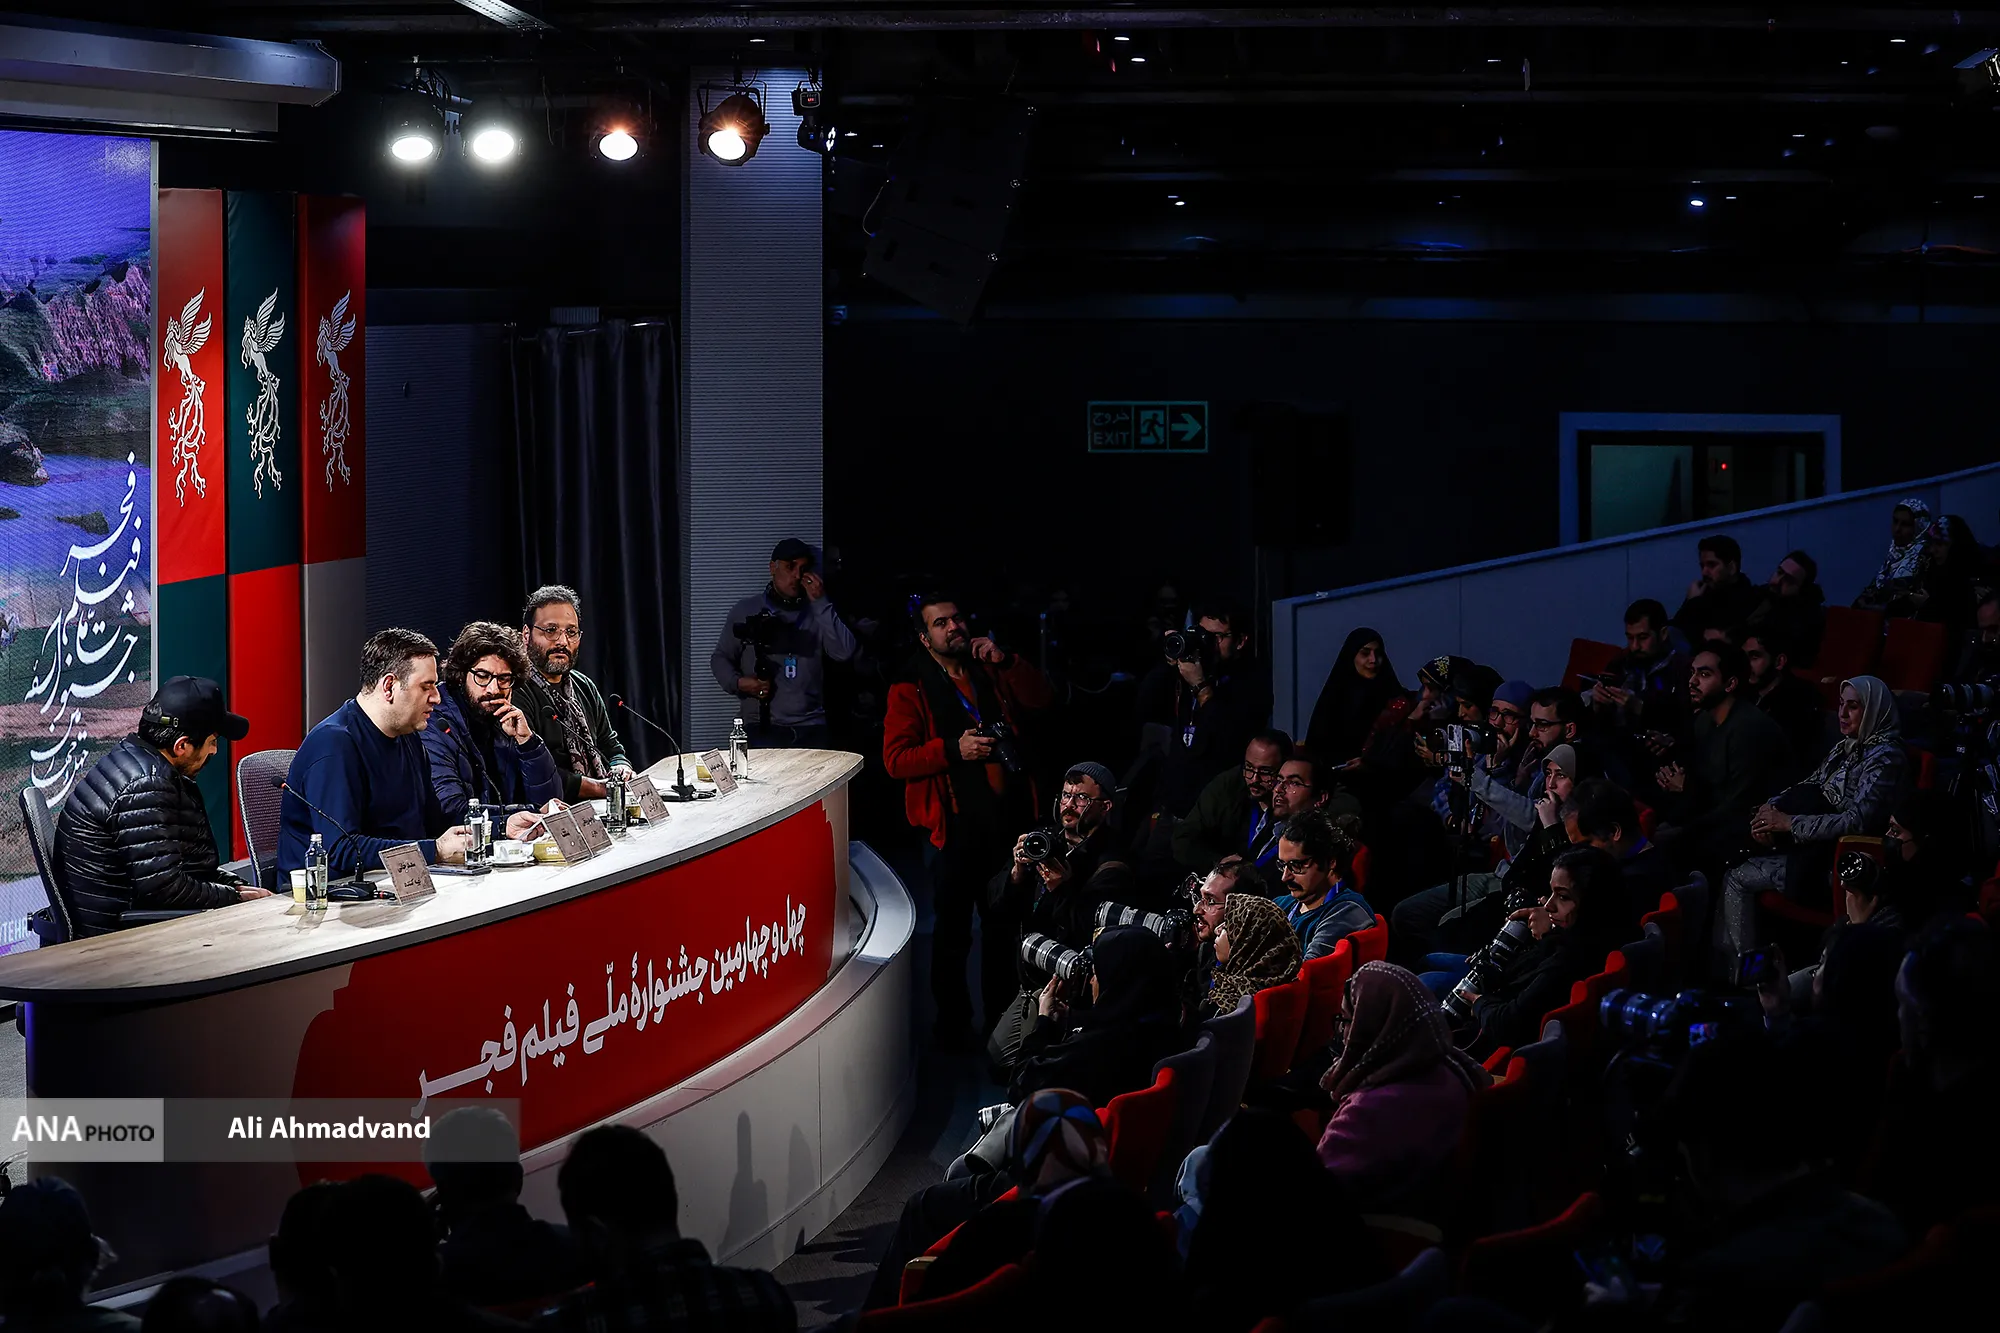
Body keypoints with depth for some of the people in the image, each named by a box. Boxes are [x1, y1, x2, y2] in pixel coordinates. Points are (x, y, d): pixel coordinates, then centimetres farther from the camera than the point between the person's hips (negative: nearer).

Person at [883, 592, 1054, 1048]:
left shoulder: (992, 672, 14)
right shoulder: (910, 690, -2)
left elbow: (1043, 698, 4)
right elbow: (895, 759, -9)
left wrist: (1005, 661, -8)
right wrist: (953, 749, -19)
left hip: (1010, 817, 5)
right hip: (956, 826, -5)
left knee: (1004, 924, 13)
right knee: (952, 930, 1)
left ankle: (1001, 1015, 26)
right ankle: (953, 1023, 13)